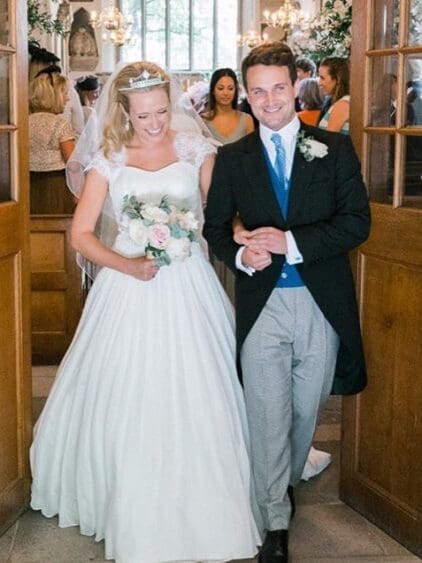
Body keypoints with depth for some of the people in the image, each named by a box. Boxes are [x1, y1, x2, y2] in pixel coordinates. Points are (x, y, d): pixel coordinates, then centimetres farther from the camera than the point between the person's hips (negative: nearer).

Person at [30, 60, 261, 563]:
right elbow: (81, 234, 0)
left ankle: (200, 512, 20)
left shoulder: (195, 149, 3)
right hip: (129, 290, 0)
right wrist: (127, 265, -14)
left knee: (195, 402, 3)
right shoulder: (107, 160, 2)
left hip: (188, 289, 0)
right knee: (128, 404, 4)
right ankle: (136, 519, 22)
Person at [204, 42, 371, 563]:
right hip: (262, 302, 0)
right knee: (268, 415, 0)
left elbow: (357, 221, -6)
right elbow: (214, 227, 11)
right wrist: (239, 255, -12)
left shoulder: (335, 149, 1)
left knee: (306, 409, 14)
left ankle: (286, 482, 41)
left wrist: (291, 241, -18)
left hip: (322, 302, 0)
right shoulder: (232, 158, 6)